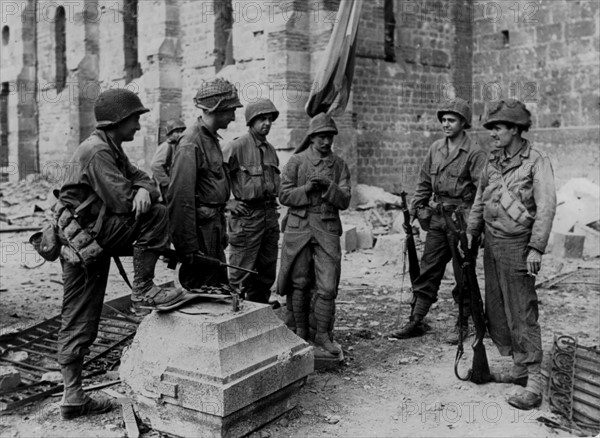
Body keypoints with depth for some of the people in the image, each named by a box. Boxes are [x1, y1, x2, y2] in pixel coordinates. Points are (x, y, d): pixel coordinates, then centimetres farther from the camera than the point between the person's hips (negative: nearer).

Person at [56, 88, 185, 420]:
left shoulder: (113, 151, 16)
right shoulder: (96, 151, -16)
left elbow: (142, 179, 10)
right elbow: (122, 202, -22)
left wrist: (144, 191, -14)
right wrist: (138, 198, 0)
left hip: (94, 242, 10)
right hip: (85, 239, -10)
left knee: (79, 323, 10)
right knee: (155, 216, -15)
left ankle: (73, 396, 16)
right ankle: (142, 291, -8)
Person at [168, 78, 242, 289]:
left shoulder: (212, 139, 14)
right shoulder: (191, 144, -17)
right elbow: (180, 198, -22)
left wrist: (222, 232, 17)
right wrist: (188, 247, -22)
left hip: (214, 228, 10)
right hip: (201, 229, -10)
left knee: (221, 287, 17)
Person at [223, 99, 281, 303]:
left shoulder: (270, 149, 14)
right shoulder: (238, 146, -11)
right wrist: (228, 203, -13)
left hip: (270, 215, 8)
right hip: (247, 216, -7)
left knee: (267, 271, 14)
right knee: (241, 272, -4)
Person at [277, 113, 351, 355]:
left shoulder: (339, 165, 8)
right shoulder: (296, 161, 2)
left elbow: (344, 201, 1)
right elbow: (284, 195, -1)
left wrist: (327, 186, -15)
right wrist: (307, 188, -15)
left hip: (327, 229, 1)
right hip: (299, 227, -1)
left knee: (328, 287, -4)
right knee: (299, 283, 8)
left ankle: (323, 334, 9)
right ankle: (300, 330, 25)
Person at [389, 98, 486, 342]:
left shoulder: (474, 153, -9)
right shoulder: (436, 149, 10)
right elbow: (424, 182, 17)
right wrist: (418, 208, 8)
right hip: (437, 219, 6)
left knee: (463, 276, 5)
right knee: (427, 272, 8)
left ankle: (463, 325, 18)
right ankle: (416, 321, 15)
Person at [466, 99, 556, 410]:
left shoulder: (536, 162, -11)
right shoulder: (493, 161, 11)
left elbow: (546, 207, -16)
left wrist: (536, 248, -21)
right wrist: (471, 231, 14)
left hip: (517, 246, -8)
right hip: (492, 244, 8)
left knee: (521, 314, -7)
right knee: (496, 310, 13)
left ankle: (534, 382, -2)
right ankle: (519, 367, 26)